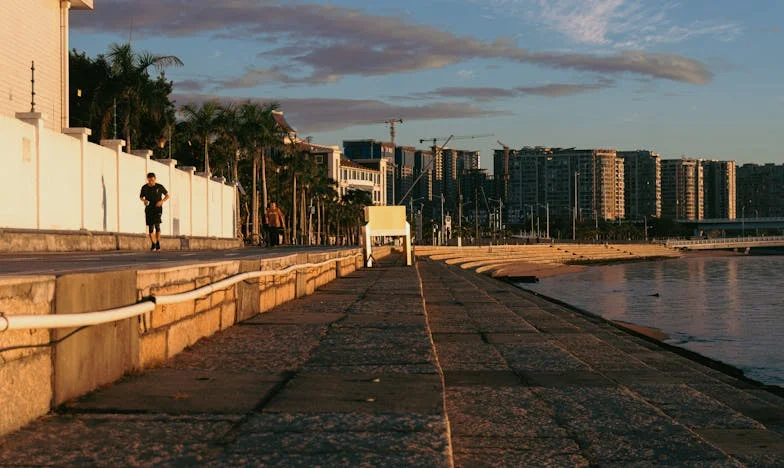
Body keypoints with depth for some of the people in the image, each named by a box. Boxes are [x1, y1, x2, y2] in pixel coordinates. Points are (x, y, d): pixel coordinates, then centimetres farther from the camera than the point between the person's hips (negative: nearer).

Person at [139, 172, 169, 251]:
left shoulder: (160, 187, -4)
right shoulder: (144, 188, 0)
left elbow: (167, 196, 7)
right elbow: (141, 197, 16)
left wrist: (162, 201, -11)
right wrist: (144, 200, -8)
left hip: (157, 208, -2)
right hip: (148, 209, 2)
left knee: (157, 224, -20)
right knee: (150, 227, -2)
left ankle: (158, 243, -9)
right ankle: (153, 244, 11)